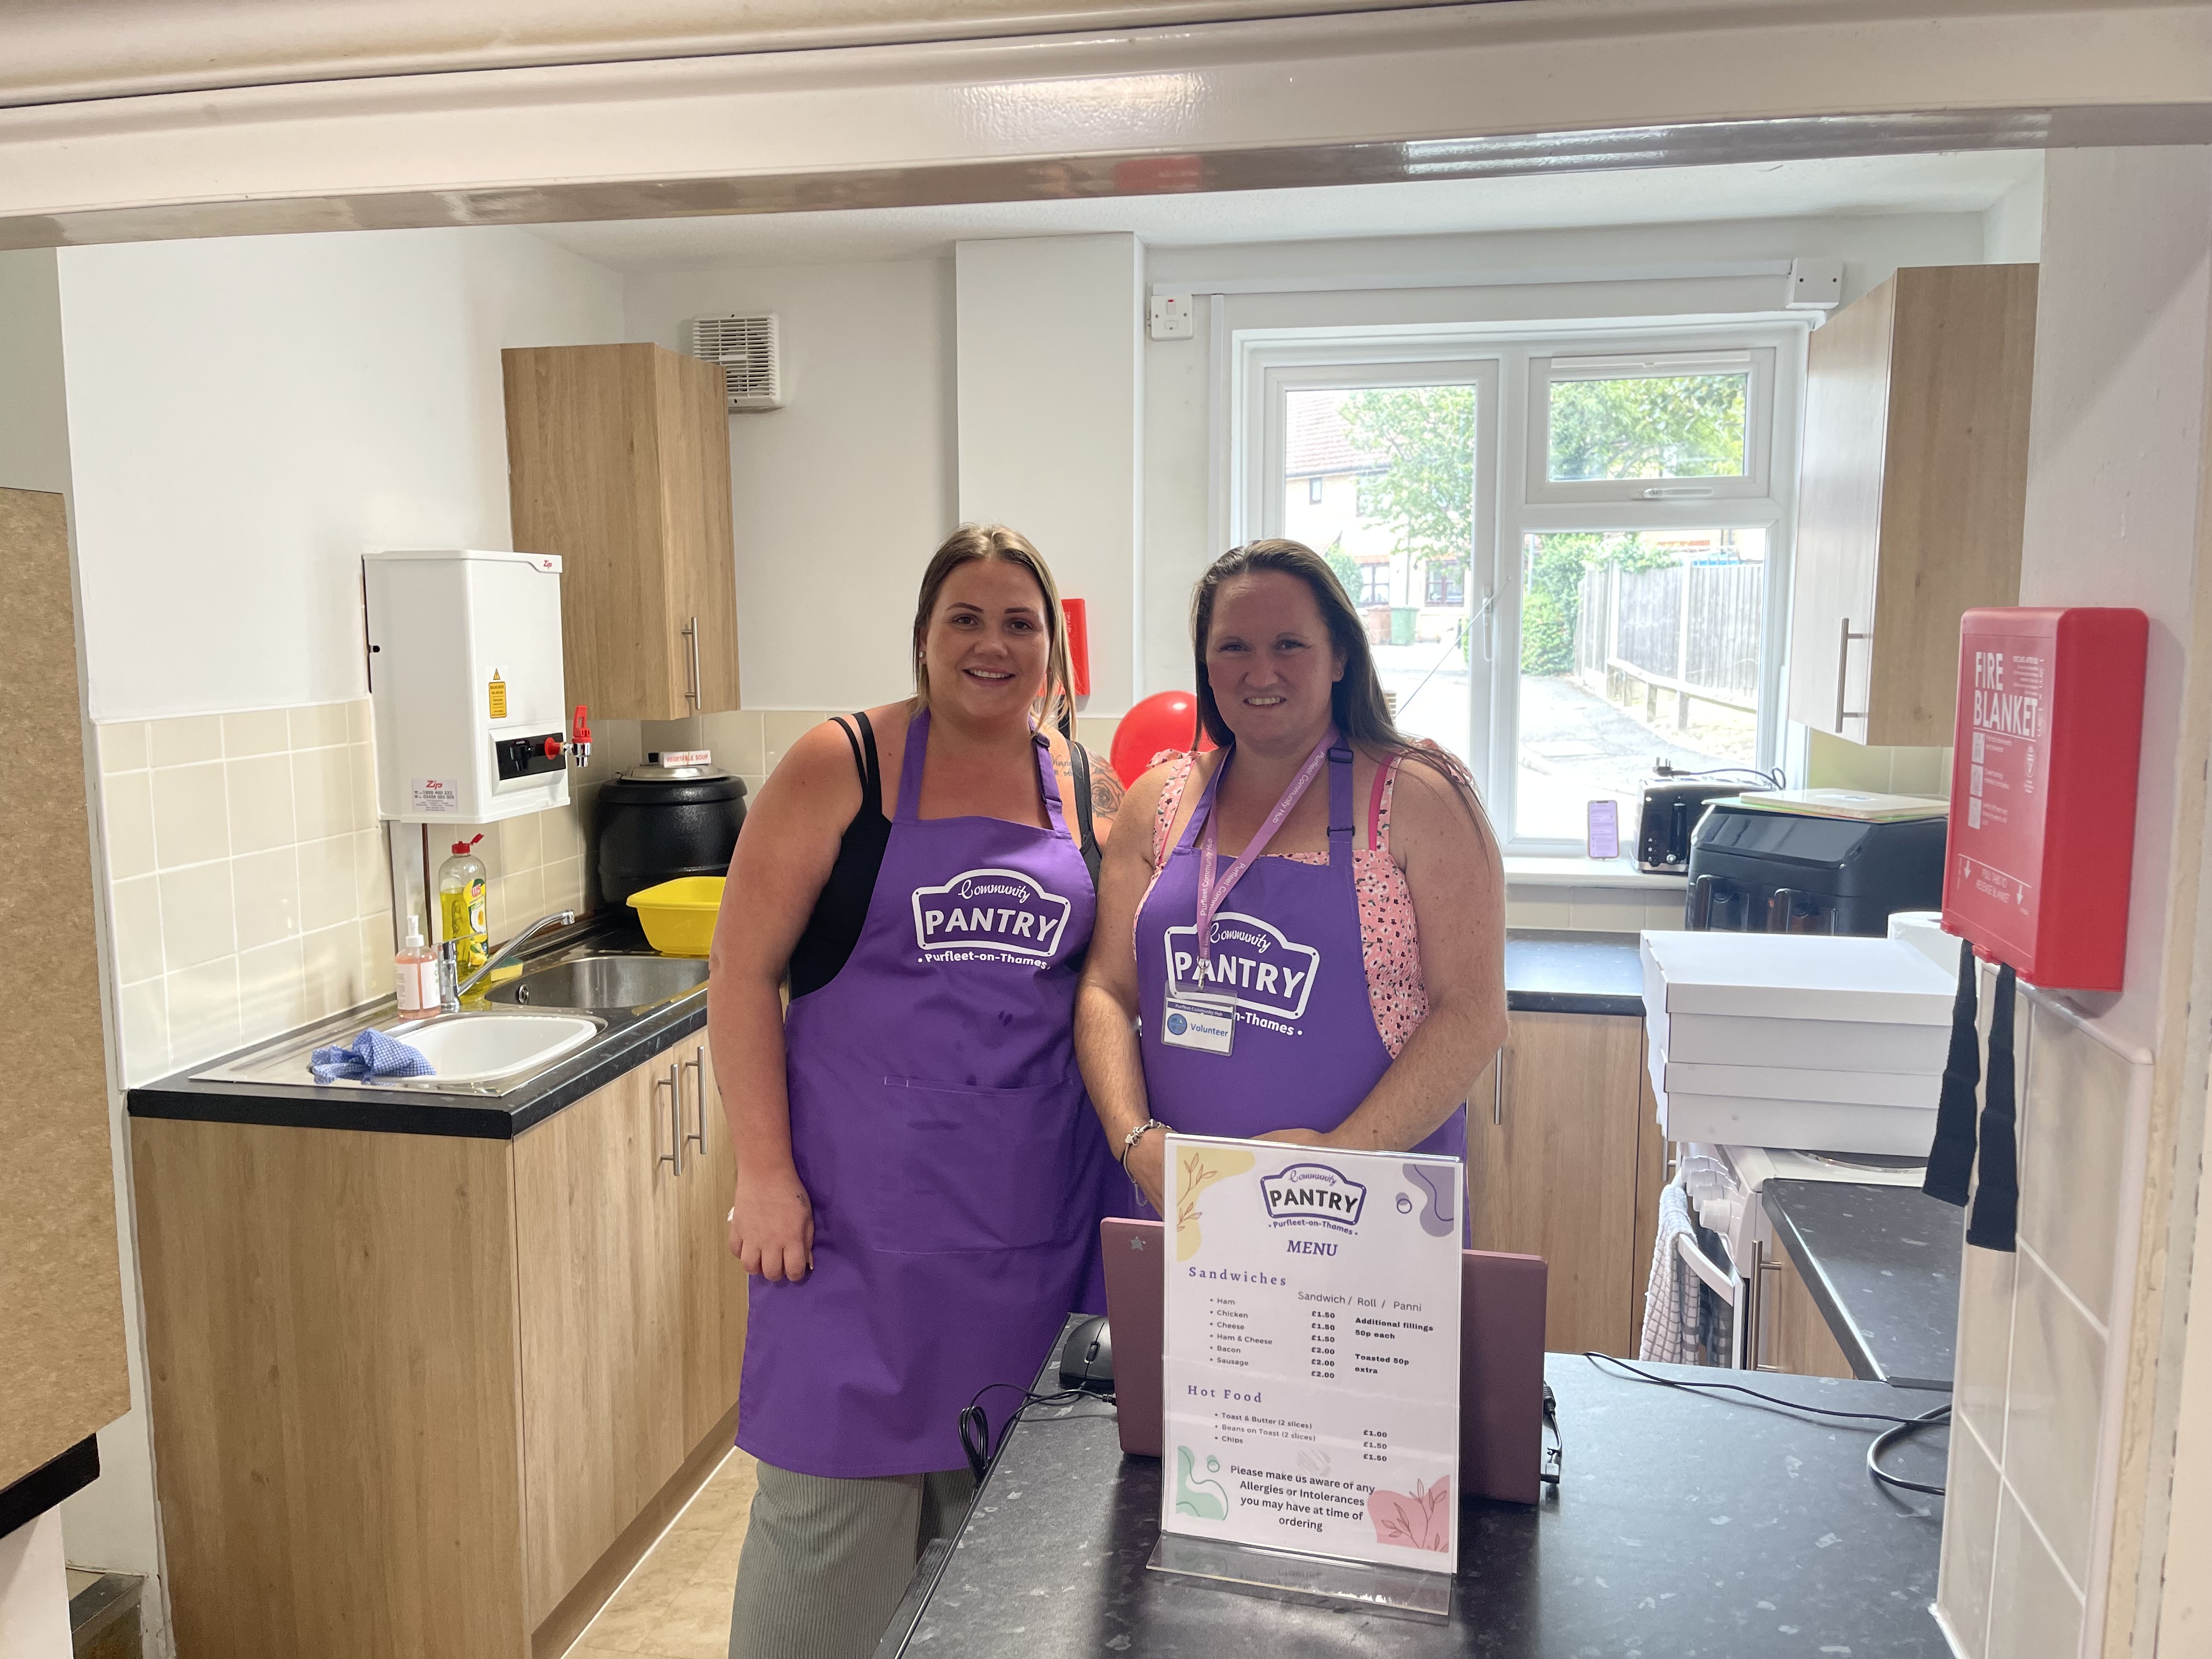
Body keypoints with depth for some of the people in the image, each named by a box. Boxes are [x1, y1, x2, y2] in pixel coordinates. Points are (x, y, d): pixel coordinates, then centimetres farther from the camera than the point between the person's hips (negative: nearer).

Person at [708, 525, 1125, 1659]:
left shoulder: (1088, 789, 7)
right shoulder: (842, 766, -5)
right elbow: (742, 973, -7)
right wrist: (764, 1174, -11)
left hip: (1035, 1215, 4)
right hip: (863, 1205, -3)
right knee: (840, 1487, 7)